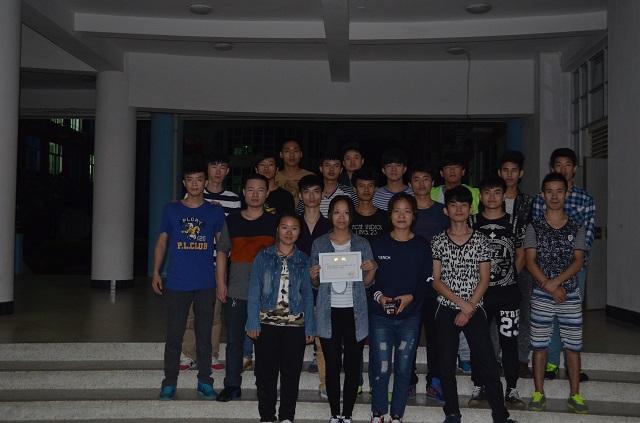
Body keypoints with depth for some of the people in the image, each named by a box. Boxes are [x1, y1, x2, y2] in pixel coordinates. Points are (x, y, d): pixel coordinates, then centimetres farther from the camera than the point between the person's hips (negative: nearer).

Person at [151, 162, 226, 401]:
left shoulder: (215, 213, 5)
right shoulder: (171, 210, 6)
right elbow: (162, 242, 10)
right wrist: (156, 272, 1)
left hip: (206, 284, 0)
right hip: (176, 283, 0)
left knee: (204, 335, 7)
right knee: (174, 335, 4)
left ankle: (204, 382, 18)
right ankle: (169, 383, 14)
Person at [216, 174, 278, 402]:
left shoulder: (274, 222, 3)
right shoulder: (232, 220, 6)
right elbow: (222, 253, 11)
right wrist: (221, 283, 3)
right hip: (236, 291, 1)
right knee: (234, 339, 6)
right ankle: (232, 386, 18)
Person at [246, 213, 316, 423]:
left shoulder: (303, 260, 5)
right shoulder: (263, 257, 1)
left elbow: (308, 295, 5)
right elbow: (254, 291, -1)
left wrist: (309, 327, 1)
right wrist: (253, 323, -7)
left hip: (295, 325, 1)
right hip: (267, 323, -1)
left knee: (291, 373, 7)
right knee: (266, 373, 5)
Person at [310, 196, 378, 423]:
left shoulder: (362, 244, 5)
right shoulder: (319, 244, 5)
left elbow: (366, 283, 9)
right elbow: (315, 284, 11)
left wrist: (372, 270, -11)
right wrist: (313, 276, -11)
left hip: (354, 312, 0)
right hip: (329, 313, 0)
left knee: (352, 366, 2)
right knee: (332, 366, 4)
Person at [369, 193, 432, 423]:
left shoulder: (422, 246, 2)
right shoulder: (378, 243, 2)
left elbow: (427, 281, 1)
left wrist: (410, 297, -14)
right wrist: (379, 296, -14)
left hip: (410, 317, 1)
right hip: (380, 315, -1)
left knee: (404, 368, 6)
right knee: (380, 368, -2)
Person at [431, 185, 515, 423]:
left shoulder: (480, 240, 2)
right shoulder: (438, 241, 2)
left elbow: (484, 279, -1)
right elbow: (436, 281, -2)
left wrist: (468, 309, -10)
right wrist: (462, 304, -12)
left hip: (475, 311, 0)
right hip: (446, 311, 1)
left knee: (488, 364, -3)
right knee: (447, 365, 5)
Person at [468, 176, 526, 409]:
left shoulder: (513, 222, 4)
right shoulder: (472, 222, 4)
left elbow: (520, 256, 11)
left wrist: (509, 277, 5)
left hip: (507, 291, 0)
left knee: (509, 341, 3)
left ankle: (512, 390, 13)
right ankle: (478, 388, 17)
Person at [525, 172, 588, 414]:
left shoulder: (576, 228, 5)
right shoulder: (534, 227, 3)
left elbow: (578, 261, -4)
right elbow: (530, 262, -4)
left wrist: (556, 281, -17)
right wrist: (549, 287, -15)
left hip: (570, 294, 1)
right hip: (541, 295, -1)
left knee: (573, 346, 5)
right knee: (539, 345, 4)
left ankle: (575, 396, 14)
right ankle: (539, 394, 13)